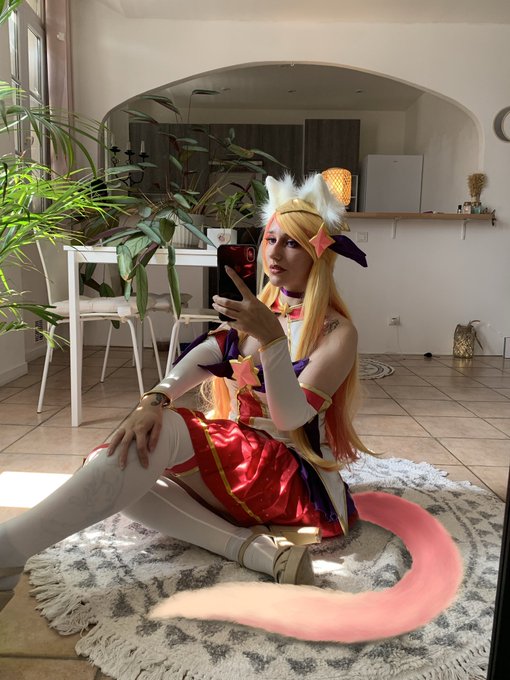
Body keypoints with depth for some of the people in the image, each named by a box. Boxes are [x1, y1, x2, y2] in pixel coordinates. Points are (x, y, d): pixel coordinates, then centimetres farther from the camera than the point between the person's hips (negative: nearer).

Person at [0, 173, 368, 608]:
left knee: (163, 432, -29)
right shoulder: (259, 313, 13)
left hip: (294, 480, -6)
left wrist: (271, 337, -35)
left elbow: (290, 417, -20)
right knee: (111, 461, -17)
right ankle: (256, 550, -26)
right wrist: (154, 400, -27)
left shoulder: (336, 332, -6)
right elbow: (199, 358, -6)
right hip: (235, 462, 6)